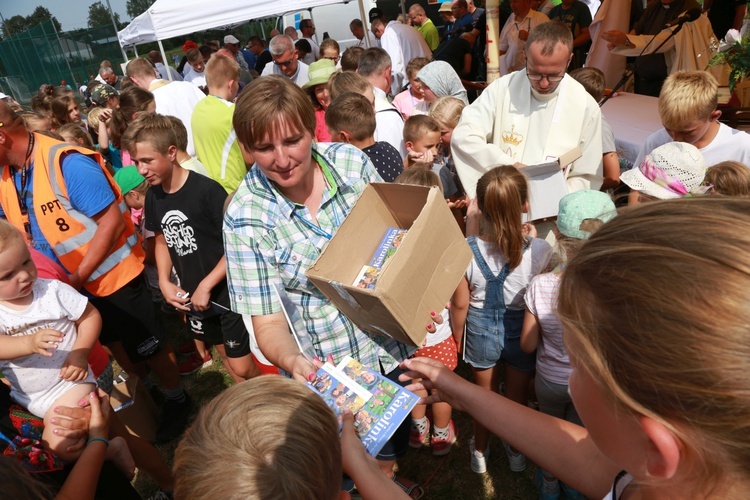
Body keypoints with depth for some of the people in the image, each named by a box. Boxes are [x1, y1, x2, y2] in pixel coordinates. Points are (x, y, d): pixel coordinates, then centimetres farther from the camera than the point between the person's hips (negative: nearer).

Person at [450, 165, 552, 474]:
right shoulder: (540, 251, -25)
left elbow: (460, 304, -12)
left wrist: (457, 337, 5)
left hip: (480, 331, 0)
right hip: (521, 332, 0)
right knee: (518, 396, 26)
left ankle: (480, 452, 50)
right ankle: (517, 452, 52)